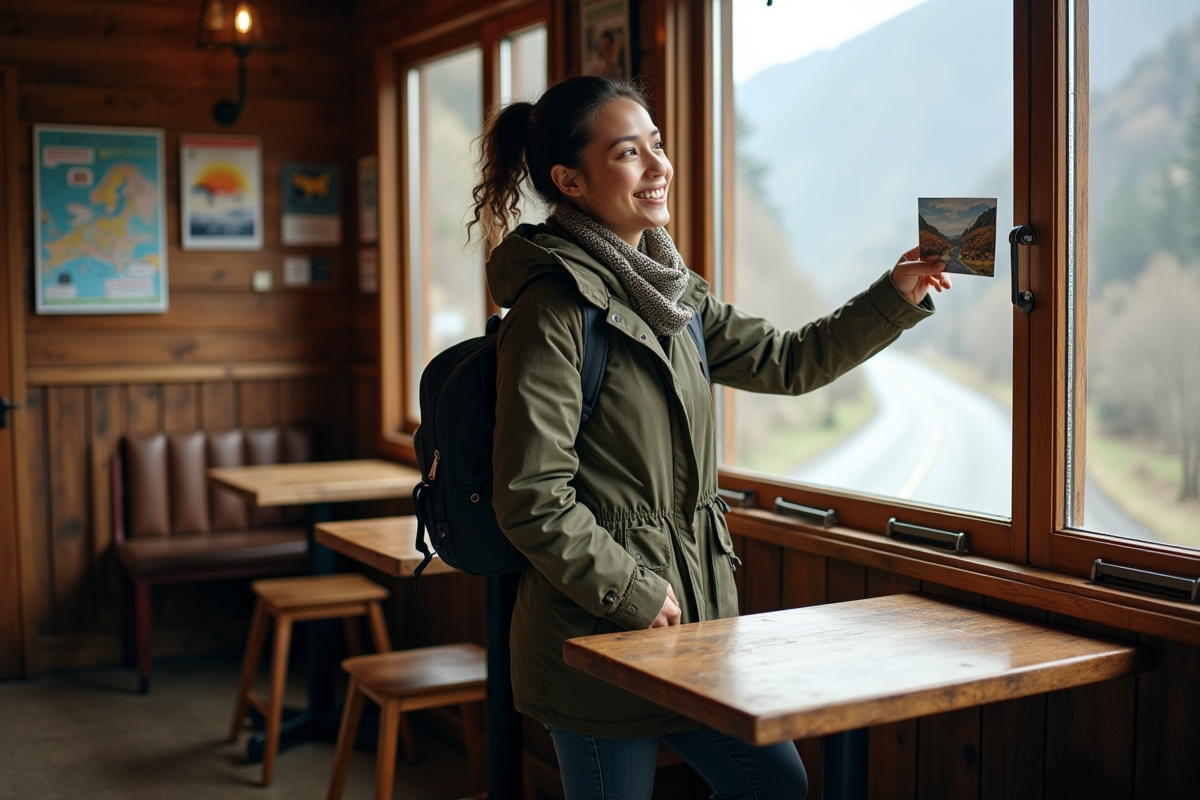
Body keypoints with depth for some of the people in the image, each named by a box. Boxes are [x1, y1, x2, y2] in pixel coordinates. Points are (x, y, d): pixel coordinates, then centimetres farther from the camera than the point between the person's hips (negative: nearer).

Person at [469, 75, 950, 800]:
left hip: (693, 610, 8)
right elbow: (532, 501, -21)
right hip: (599, 629, -8)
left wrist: (896, 298, 9)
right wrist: (635, 593, -15)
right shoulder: (556, 305, -17)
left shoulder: (670, 291, 10)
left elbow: (787, 363, 17)